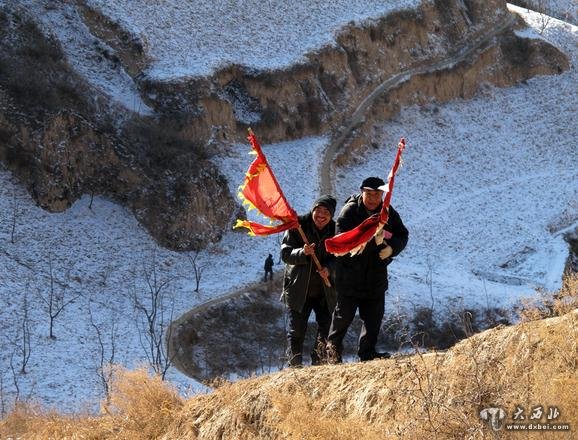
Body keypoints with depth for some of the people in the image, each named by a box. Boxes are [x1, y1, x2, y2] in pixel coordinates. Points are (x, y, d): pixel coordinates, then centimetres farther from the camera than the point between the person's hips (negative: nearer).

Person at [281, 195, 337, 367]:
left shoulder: (335, 230, -3)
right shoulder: (297, 225, -9)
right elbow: (285, 254, -10)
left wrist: (329, 268, -18)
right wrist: (303, 253, -30)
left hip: (326, 291, 2)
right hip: (299, 288, -2)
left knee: (326, 328, 4)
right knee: (296, 330, 0)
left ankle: (319, 363, 18)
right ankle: (295, 365, 9)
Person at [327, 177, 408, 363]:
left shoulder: (389, 213, 1)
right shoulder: (349, 211, -15)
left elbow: (402, 235, 8)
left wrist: (391, 248, -15)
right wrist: (373, 239, -35)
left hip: (377, 272, 5)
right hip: (350, 273, -5)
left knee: (374, 315, 7)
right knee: (344, 313, 4)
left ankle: (367, 352, 16)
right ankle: (333, 348, 21)